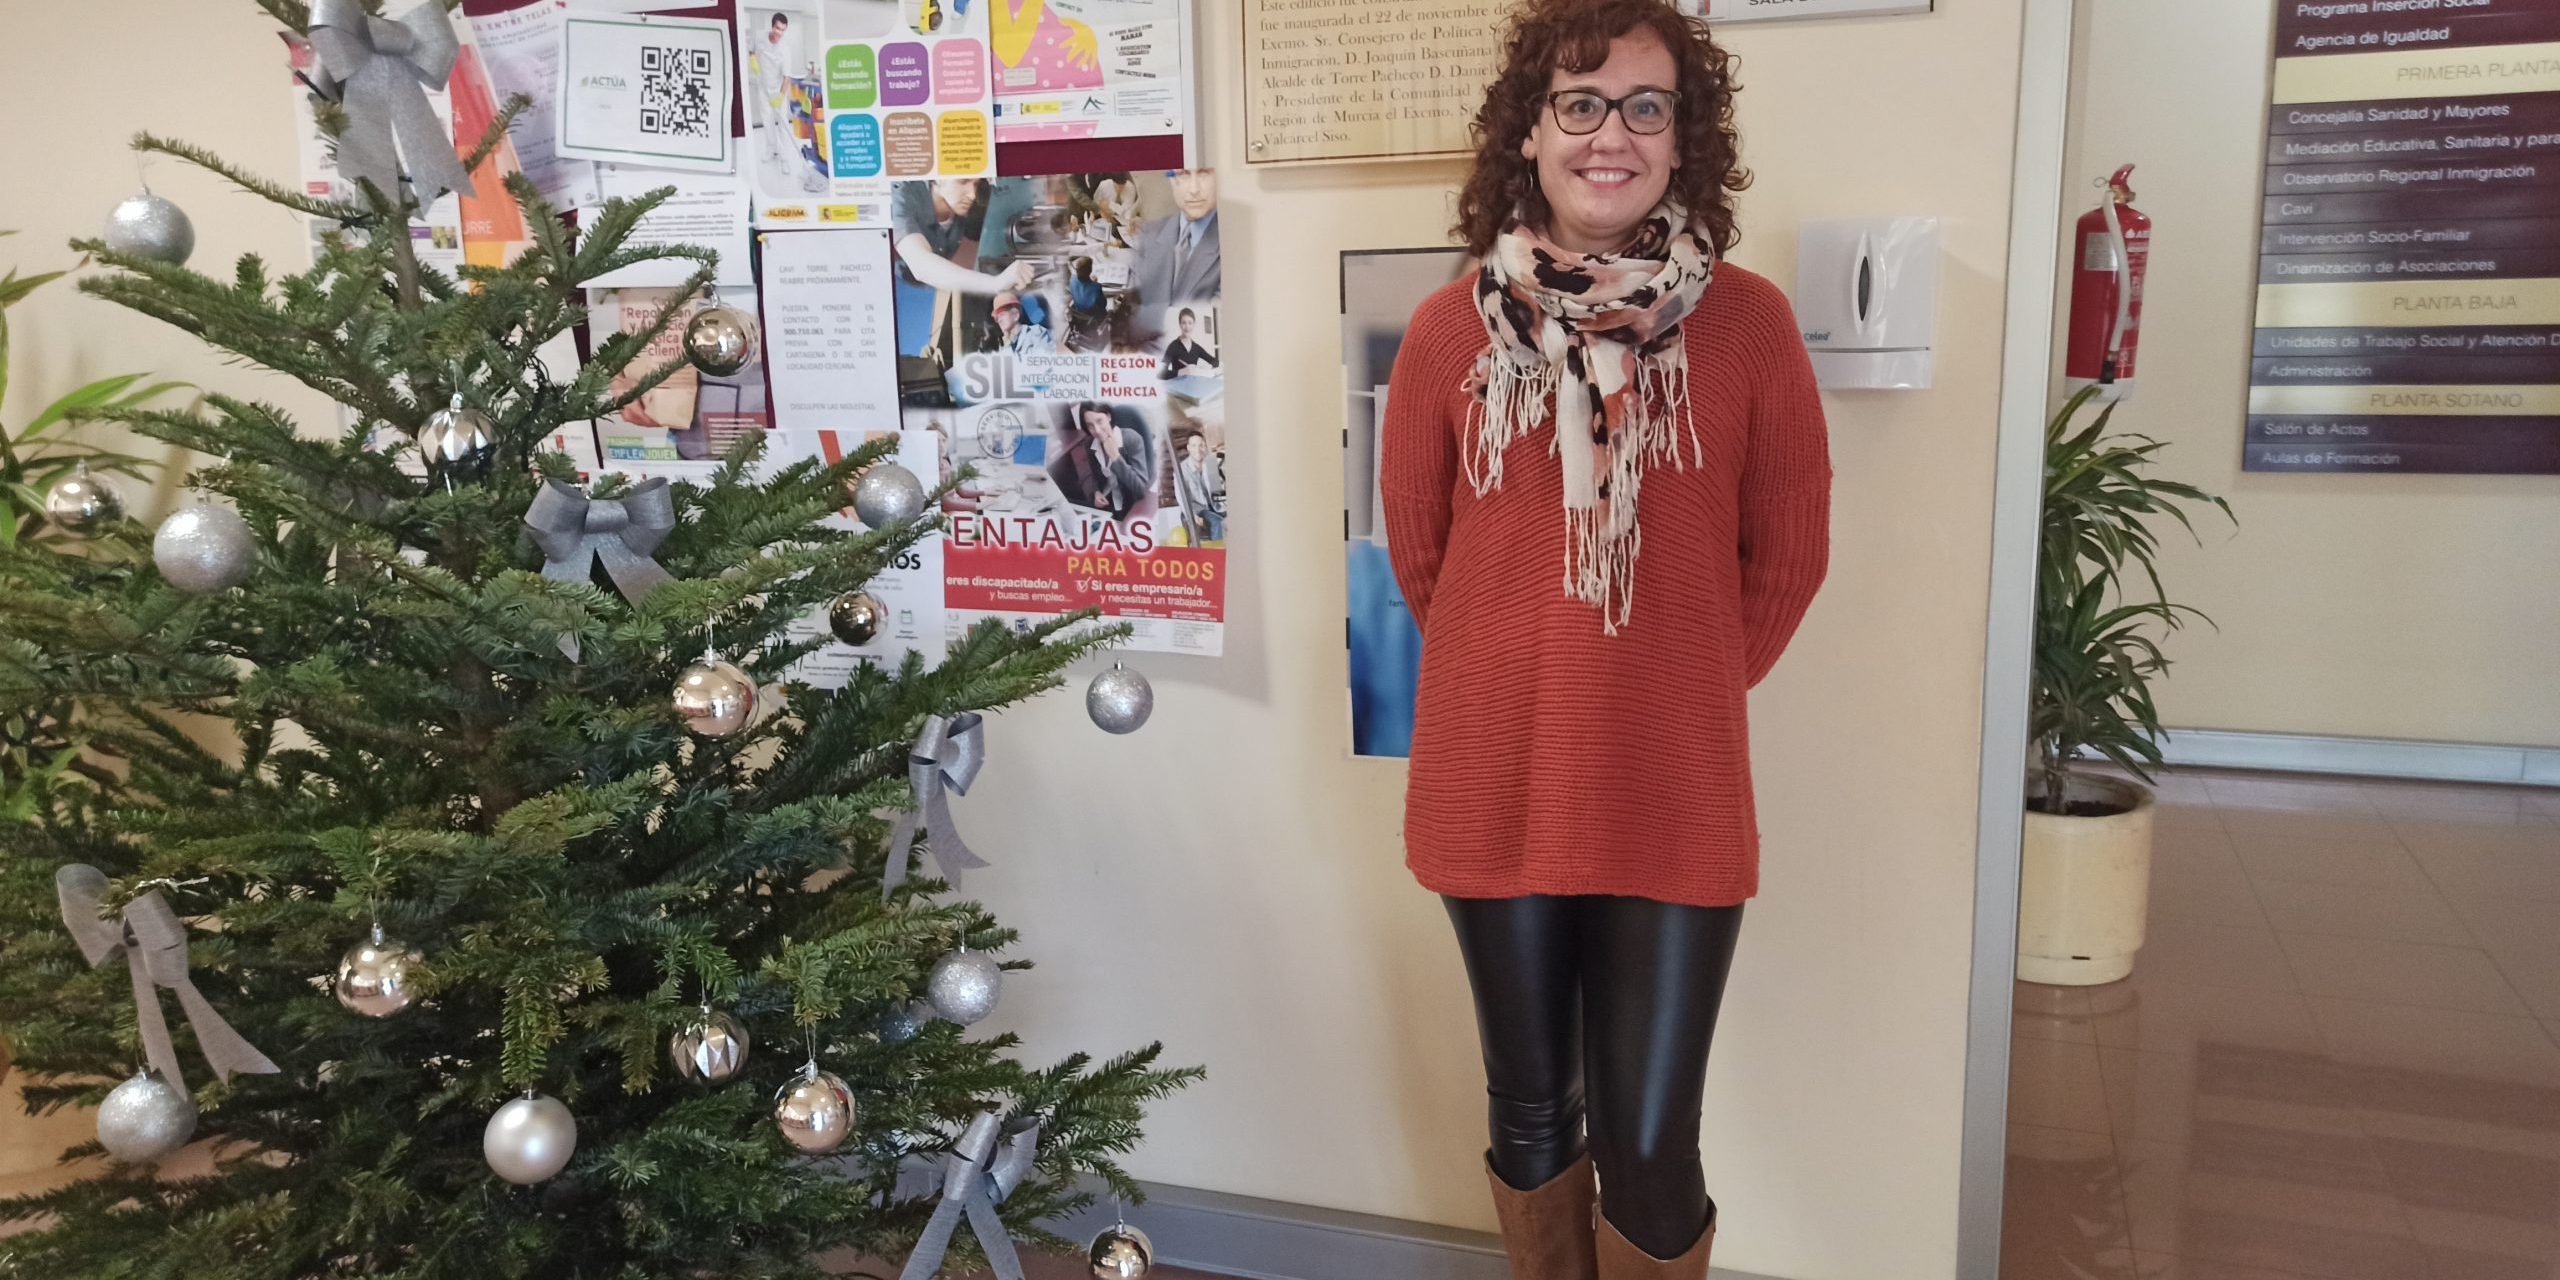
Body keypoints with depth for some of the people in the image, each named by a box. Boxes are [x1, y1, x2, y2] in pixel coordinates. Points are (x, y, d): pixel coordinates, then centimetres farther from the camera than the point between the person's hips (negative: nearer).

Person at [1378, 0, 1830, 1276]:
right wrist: (1517, 674, 8)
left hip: (1676, 798, -1)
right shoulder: (1448, 330, -3)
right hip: (1493, 789, 1)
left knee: (1648, 1145, 5)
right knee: (1531, 1112, 17)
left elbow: (1787, 554, 3)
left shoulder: (1748, 323, -5)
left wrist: (1686, 687, 4)